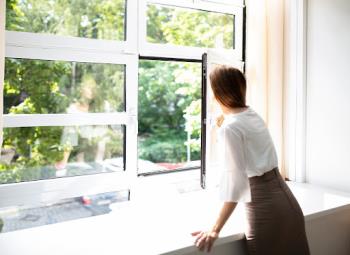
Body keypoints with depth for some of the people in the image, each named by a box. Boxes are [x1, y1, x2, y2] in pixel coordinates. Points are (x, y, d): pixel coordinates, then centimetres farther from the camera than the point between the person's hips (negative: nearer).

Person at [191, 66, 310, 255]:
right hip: (286, 202, 8)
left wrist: (215, 230, -14)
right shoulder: (253, 116, 9)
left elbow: (235, 183, -19)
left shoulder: (229, 128, -16)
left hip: (265, 210, -8)